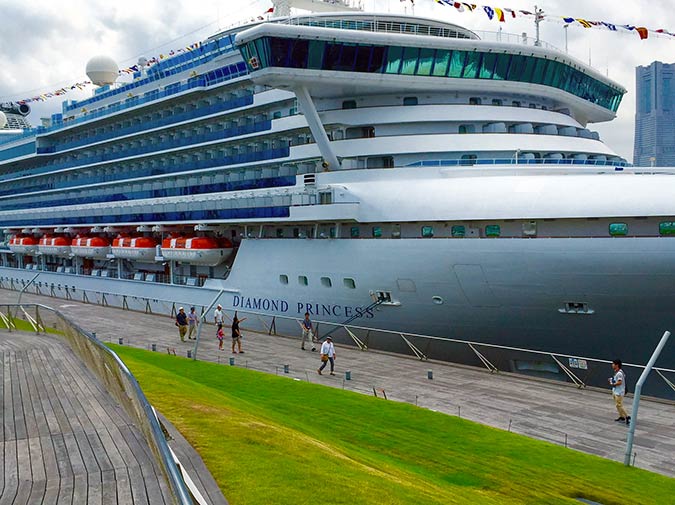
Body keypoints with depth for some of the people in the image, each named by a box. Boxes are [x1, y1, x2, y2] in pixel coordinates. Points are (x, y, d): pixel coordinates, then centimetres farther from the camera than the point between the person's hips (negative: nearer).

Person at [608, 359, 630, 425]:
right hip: (615, 392, 11)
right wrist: (611, 380, 8)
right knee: (618, 405, 15)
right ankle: (622, 417, 22)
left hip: (619, 392, -11)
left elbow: (619, 382, -27)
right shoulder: (616, 372, 11)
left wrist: (613, 384, -15)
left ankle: (627, 417, -3)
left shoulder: (619, 373, -21)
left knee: (619, 405, -9)